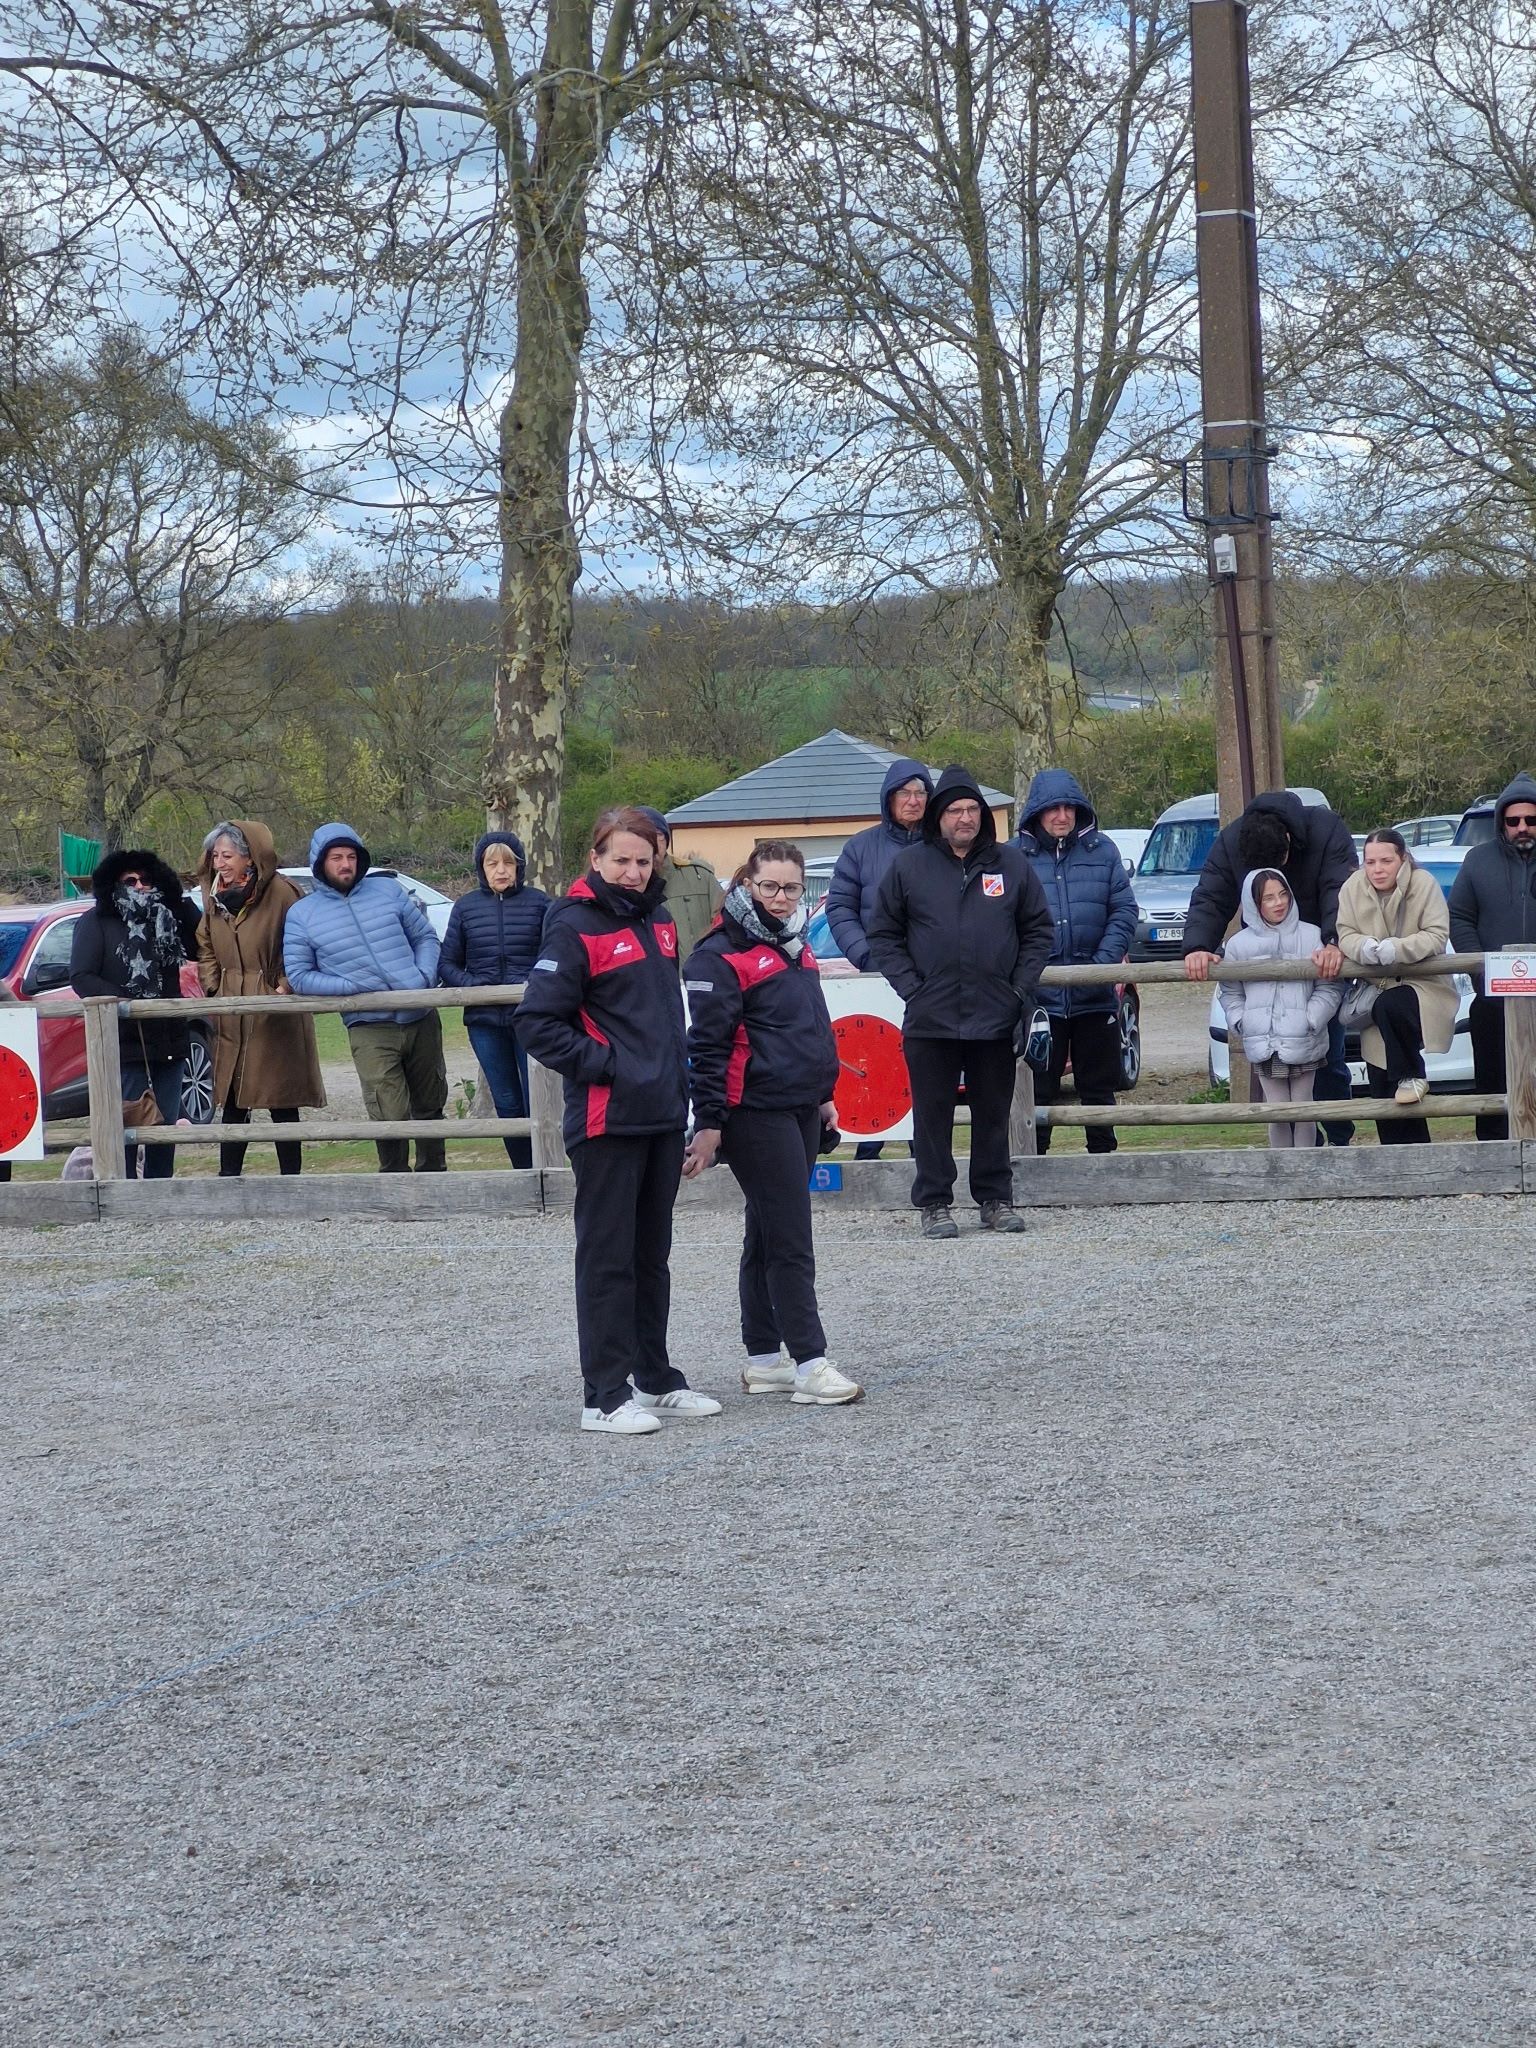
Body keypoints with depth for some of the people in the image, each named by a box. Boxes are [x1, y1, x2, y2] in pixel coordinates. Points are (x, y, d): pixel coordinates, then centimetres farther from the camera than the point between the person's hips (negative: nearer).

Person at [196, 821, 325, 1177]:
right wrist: (211, 985, 7)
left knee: (281, 1101, 0)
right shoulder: (216, 897, 10)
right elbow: (205, 948, 21)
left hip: (275, 1013, -6)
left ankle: (291, 1176, 7)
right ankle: (228, 1175, 13)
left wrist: (286, 987, -15)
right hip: (231, 1016, 6)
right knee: (233, 1100, 8)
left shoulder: (281, 893, -10)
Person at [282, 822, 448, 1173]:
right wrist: (354, 987, -11)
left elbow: (425, 937, 15)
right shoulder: (302, 914, 3)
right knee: (391, 1116, -15)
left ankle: (433, 1173, 31)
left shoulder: (388, 891, 8)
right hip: (369, 1028, -3)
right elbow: (298, 976, 0)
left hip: (421, 1019, 3)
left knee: (430, 1106, 15)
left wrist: (426, 977, -5)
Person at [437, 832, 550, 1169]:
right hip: (485, 1020, 3)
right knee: (507, 1104, 9)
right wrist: (473, 987, -8)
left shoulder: (538, 903, 1)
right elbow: (447, 964, 10)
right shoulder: (466, 907, 8)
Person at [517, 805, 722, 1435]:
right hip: (608, 1118, -8)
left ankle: (655, 1379, 23)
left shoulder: (657, 920, 12)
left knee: (652, 1254, 15)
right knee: (607, 1257, -3)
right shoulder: (575, 927, -11)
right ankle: (606, 1395, 1)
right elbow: (537, 1023, -14)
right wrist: (605, 1065, -16)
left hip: (663, 1115, 8)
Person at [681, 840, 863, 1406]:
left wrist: (824, 1095, 25)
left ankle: (763, 1359, 17)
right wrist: (709, 1123, -16)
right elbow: (707, 1044, -14)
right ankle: (809, 1364, -9)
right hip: (756, 1114, -9)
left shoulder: (795, 946, 16)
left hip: (800, 1111, 9)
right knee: (790, 1241, -10)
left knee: (769, 1237, 12)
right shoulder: (721, 955, -11)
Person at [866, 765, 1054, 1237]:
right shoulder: (909, 866, 4)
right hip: (930, 1020, -1)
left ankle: (996, 1198, 18)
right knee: (932, 1115, 3)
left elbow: (1039, 931, 11)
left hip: (995, 1017, 1)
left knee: (993, 1113, 9)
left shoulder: (1011, 865, 7)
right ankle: (933, 1203, 9)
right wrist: (910, 987, -6)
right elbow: (883, 936, 5)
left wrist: (1020, 986, 0)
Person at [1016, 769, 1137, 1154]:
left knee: (1099, 1087, 11)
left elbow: (1124, 911, 1)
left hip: (1096, 996, 2)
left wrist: (1104, 962, -12)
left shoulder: (1103, 851, 5)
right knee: (1038, 1089, 4)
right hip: (1039, 995, -2)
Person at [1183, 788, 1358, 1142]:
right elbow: (1209, 901, -16)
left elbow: (1340, 894, -29)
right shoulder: (1229, 843, -12)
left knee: (1330, 1061, 1)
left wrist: (1334, 944, -46)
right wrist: (1197, 947, -36)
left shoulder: (1327, 830, -20)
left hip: (1323, 962, -2)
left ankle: (1339, 1143, 15)